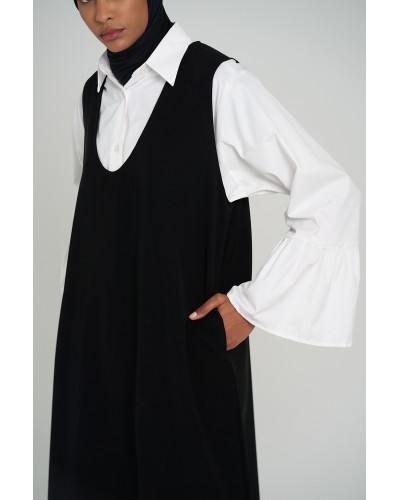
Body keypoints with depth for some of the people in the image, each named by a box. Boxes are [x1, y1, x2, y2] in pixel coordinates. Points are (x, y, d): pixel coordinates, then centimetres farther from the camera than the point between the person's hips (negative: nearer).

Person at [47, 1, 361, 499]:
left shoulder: (218, 83, -13)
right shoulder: (93, 95, 6)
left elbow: (333, 195, -16)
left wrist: (253, 303, -13)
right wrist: (82, 303, 14)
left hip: (189, 334, -5)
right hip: (98, 333, 6)